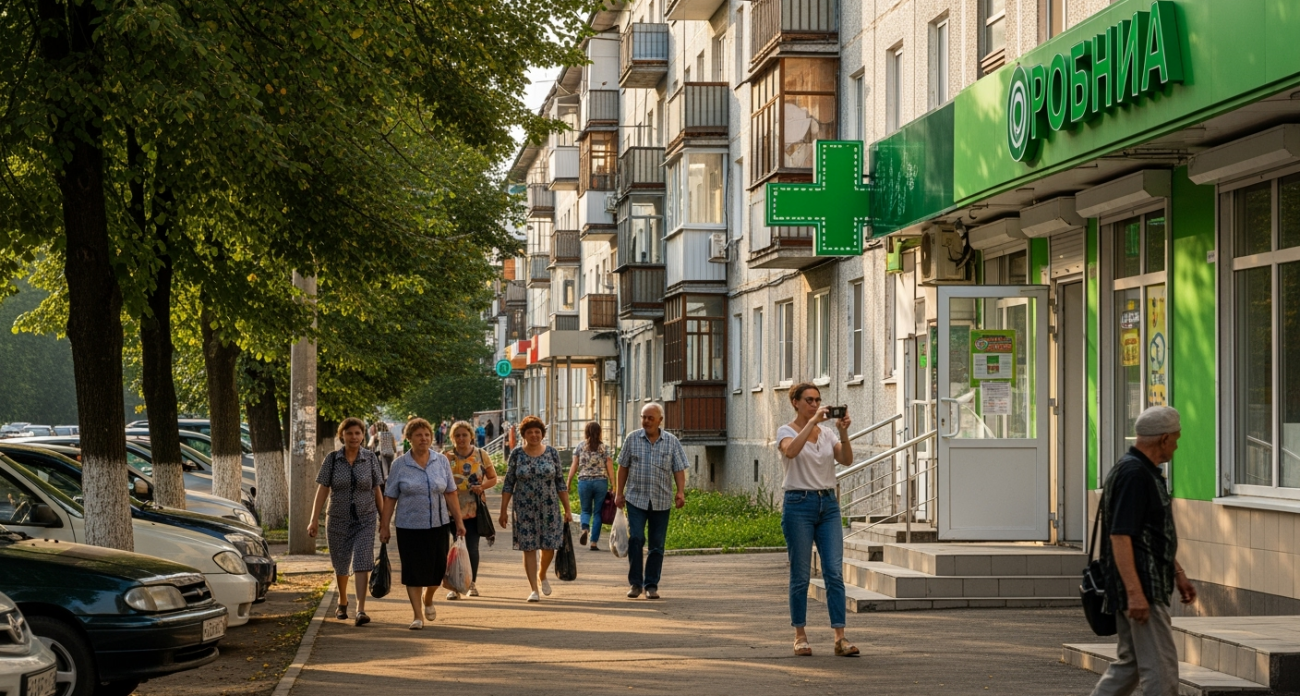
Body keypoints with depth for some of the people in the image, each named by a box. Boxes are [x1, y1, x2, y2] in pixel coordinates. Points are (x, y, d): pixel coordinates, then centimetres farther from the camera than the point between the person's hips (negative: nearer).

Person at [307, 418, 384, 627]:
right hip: (338, 521, 1)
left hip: (365, 521, -1)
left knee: (362, 564, -13)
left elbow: (376, 491, 4)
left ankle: (361, 610, -18)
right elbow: (322, 491, -4)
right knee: (341, 565, 13)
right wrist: (314, 521, -8)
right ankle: (342, 602, 38)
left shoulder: (370, 459, -1)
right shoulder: (332, 459, -3)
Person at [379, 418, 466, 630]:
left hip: (438, 525, 2)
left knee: (438, 568, 8)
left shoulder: (441, 461, 3)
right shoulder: (400, 465, -2)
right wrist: (384, 526, -2)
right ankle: (417, 615, 7)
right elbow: (390, 498, 0)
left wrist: (459, 521, 4)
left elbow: (450, 494, 6)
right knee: (413, 571, -1)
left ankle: (428, 600, 37)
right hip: (410, 526, -2)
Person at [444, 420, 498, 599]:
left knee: (472, 547, 3)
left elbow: (493, 478, 8)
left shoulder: (481, 455, 2)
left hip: (475, 509, 1)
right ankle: (455, 586, 0)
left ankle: (472, 583, 21)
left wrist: (482, 486, -10)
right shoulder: (447, 457, 0)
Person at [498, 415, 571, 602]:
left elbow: (560, 483, 5)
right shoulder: (516, 455, 0)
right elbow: (508, 485, 3)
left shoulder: (552, 453, 3)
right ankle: (534, 589, 4)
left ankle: (542, 575, 32)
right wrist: (503, 511, -1)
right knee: (529, 548, -2)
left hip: (549, 508, 1)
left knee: (549, 546, 1)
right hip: (525, 509, -1)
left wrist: (567, 509, 2)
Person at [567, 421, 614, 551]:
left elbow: (574, 467, 2)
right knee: (597, 513, 6)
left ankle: (585, 529, -15)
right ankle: (594, 543, 3)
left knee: (586, 510, 15)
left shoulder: (580, 447, 4)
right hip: (601, 481, -1)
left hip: (584, 481, 1)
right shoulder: (604, 448, 2)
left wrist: (568, 483, 7)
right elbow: (610, 469, 0)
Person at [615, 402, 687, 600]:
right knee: (635, 539, -11)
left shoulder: (672, 442, 3)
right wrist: (619, 493, 5)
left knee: (657, 544, 4)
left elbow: (679, 469, 2)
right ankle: (635, 583, -1)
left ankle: (651, 585, 12)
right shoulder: (632, 439, 3)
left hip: (661, 501, 1)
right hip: (636, 498, -1)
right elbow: (623, 467, 8)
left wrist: (681, 492, -12)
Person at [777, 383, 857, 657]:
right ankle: (800, 636, 13)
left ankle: (840, 637, -5)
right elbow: (791, 451, -27)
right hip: (799, 504, -4)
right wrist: (812, 421, -30)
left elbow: (847, 460, -5)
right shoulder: (787, 431, -2)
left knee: (834, 572, -4)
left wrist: (843, 432, -19)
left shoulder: (827, 432, 12)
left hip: (828, 504, 4)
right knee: (800, 575, 1)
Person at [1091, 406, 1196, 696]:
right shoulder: (1134, 474, -18)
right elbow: (1120, 536, -24)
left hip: (1146, 587, 11)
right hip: (1142, 589, -11)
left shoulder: (1147, 473, 17)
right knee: (1161, 669, -8)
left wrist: (1178, 574, 27)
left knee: (1130, 663, 16)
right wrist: (1134, 592, -27)